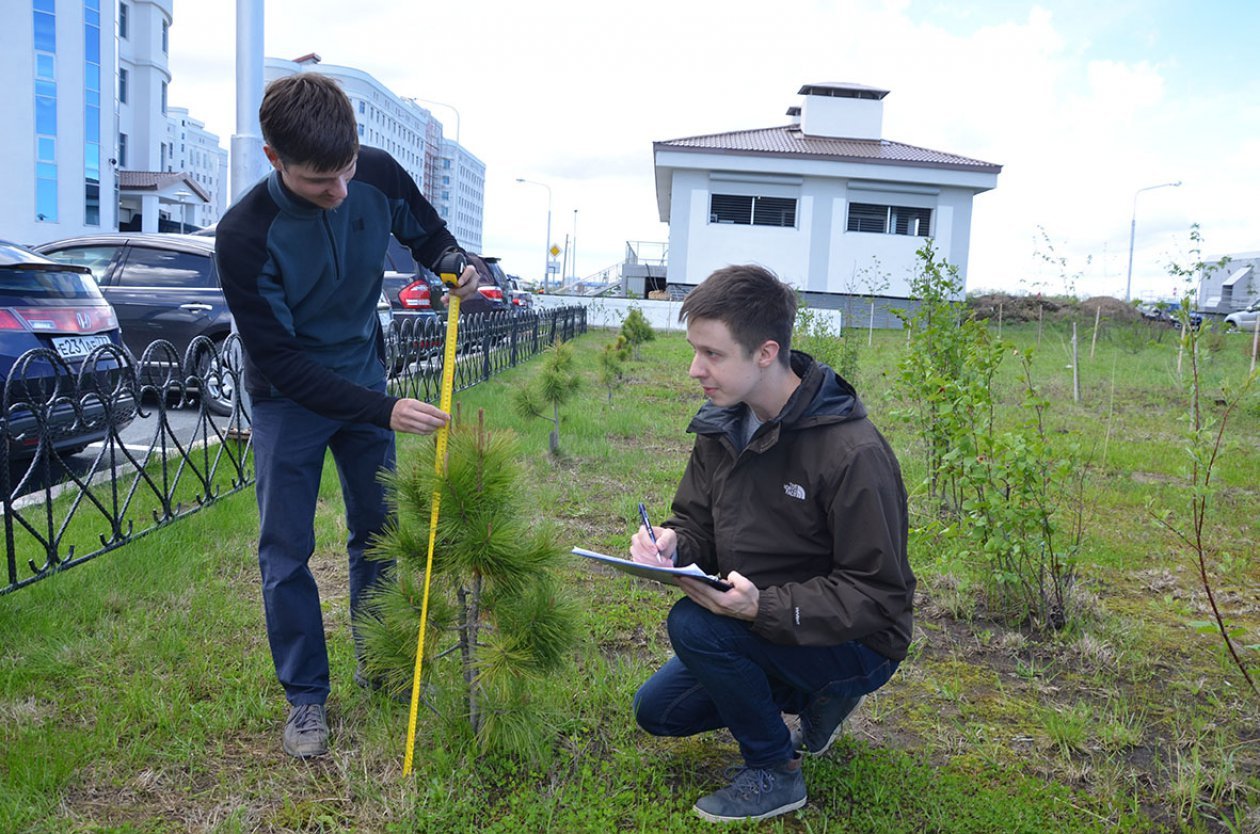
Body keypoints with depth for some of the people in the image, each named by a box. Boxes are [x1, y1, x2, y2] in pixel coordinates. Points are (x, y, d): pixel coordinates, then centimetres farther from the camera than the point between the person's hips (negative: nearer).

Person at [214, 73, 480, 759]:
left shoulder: (378, 175, -17)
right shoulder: (243, 237, -29)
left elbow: (427, 231, 7)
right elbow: (280, 360, -25)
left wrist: (454, 266, -13)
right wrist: (383, 412, -31)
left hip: (364, 376, 4)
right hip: (288, 396, -4)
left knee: (377, 527, 12)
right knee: (286, 551, 1)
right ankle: (306, 694, 18)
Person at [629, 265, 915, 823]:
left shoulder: (853, 453, -28)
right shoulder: (722, 428, -5)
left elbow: (877, 595, -24)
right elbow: (696, 524, 4)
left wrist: (764, 608, -36)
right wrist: (670, 544, -21)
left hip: (857, 645, -8)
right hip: (756, 626, 8)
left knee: (694, 625, -29)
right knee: (657, 711, 11)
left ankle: (775, 773, -6)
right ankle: (811, 696, 19)